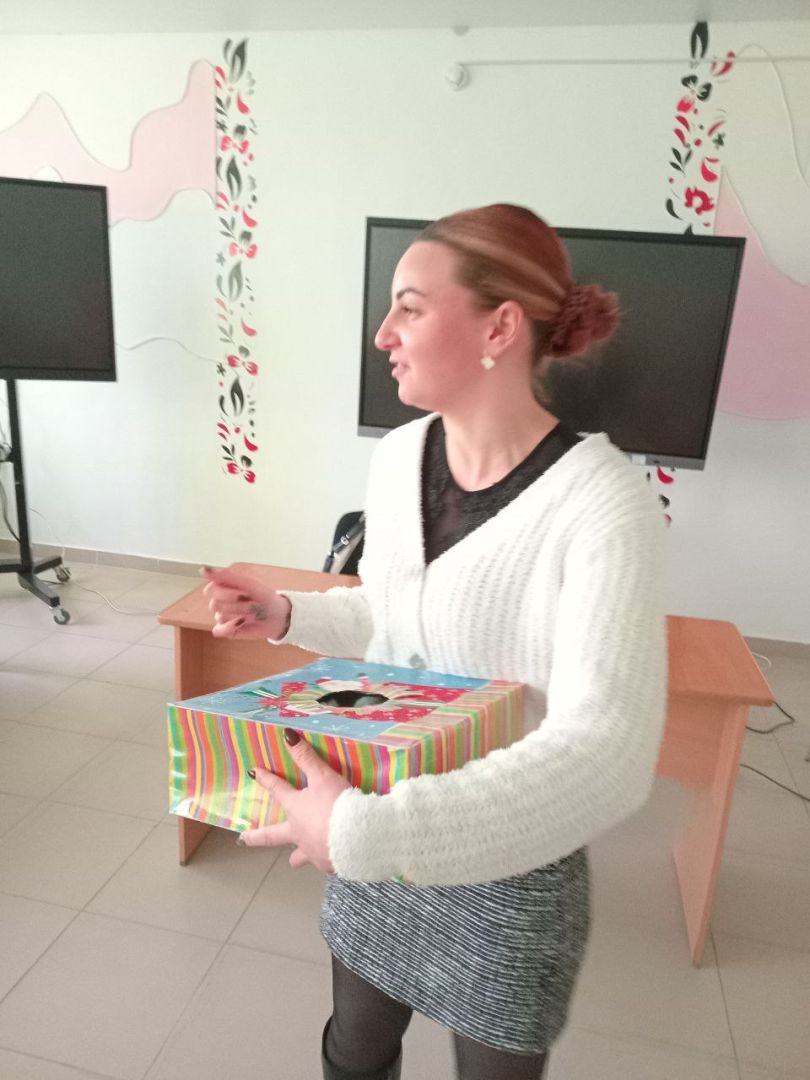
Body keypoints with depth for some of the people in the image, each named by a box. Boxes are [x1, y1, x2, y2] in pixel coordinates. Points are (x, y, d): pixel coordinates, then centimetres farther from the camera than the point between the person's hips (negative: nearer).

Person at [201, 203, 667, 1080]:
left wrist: (367, 832, -37)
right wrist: (287, 616, -6)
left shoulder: (601, 506, -26)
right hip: (372, 834, 5)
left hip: (507, 870, -4)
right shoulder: (395, 456, -5)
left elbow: (605, 753, -33)